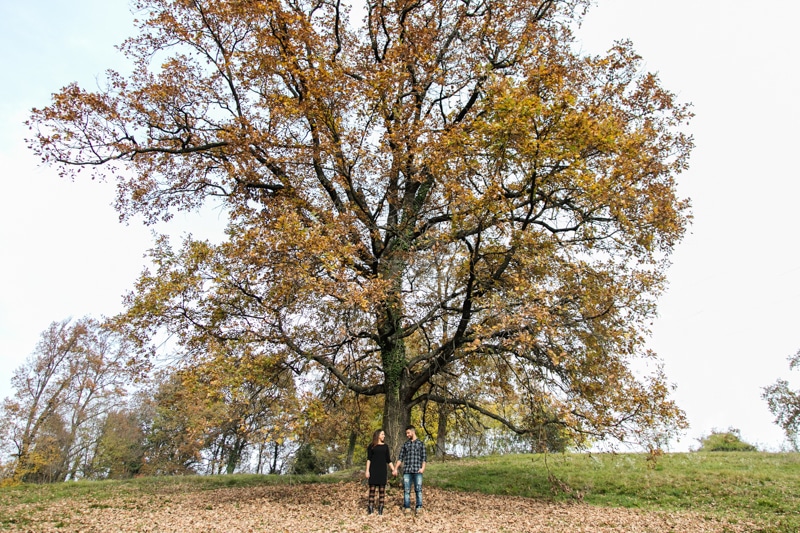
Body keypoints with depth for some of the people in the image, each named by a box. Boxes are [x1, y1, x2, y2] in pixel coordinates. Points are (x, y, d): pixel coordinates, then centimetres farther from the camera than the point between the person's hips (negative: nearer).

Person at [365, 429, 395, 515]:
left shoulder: (385, 446, 11)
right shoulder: (371, 446, 3)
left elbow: (388, 460, 12)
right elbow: (369, 459, 1)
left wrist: (393, 469, 4)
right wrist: (367, 470, -7)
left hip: (382, 470, 3)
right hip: (373, 470, -2)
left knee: (382, 489, 1)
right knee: (372, 488, -4)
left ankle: (380, 509, 6)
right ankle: (370, 508, 1)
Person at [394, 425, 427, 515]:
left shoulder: (420, 443, 7)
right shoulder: (405, 444, 14)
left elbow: (424, 457, 3)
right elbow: (400, 457, 12)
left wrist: (423, 468, -10)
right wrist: (396, 468, 4)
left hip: (417, 470, -2)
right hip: (407, 470, 2)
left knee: (418, 489, -1)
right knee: (406, 490, 2)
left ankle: (418, 507, 7)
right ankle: (407, 507, 11)